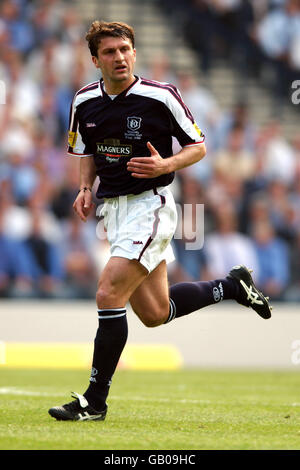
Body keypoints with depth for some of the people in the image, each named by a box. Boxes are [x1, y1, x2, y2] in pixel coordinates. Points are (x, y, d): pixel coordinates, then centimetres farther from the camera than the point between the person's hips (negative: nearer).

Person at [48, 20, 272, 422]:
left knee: (109, 295, -18)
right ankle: (232, 285, 35)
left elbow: (198, 146, -2)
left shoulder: (161, 96, -12)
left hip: (150, 205, -7)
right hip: (113, 209, 7)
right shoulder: (85, 102, 2)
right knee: (155, 314, 12)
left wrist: (165, 165, -20)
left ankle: (94, 402, -11)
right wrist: (86, 189, 1)